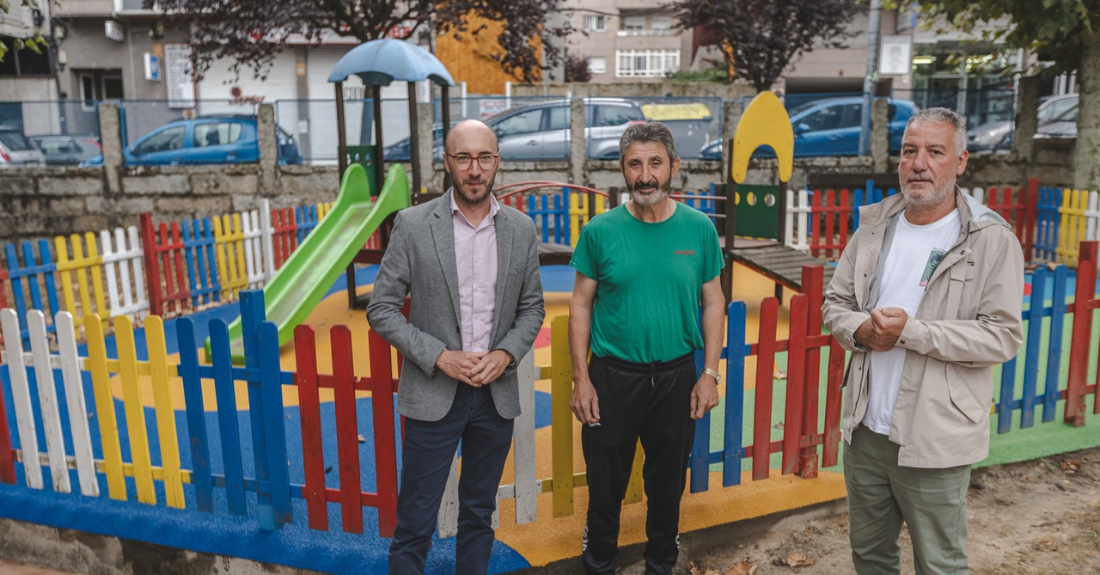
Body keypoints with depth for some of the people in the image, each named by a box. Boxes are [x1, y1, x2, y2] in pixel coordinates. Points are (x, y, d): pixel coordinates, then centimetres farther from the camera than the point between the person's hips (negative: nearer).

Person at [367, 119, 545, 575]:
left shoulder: (521, 229, 2)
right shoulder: (413, 224, -7)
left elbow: (531, 308, 9)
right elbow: (381, 309, -5)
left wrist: (506, 354, -9)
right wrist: (440, 357, -15)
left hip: (496, 393, 3)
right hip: (432, 395, -3)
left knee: (479, 514, 18)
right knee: (415, 521, 6)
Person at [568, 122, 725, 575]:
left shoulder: (699, 229, -3)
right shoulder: (600, 231, -6)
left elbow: (713, 303, 2)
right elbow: (581, 304, -2)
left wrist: (710, 373, -3)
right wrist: (581, 378, -6)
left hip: (677, 376, 1)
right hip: (612, 376, -1)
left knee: (668, 485, 17)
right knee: (605, 485, 11)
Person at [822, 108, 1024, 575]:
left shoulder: (992, 241, -9)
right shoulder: (873, 225, 6)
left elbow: (1004, 336, -14)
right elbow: (835, 302, 10)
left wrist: (910, 332, -22)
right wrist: (860, 330, -12)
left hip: (934, 442, -4)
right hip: (865, 430, 5)